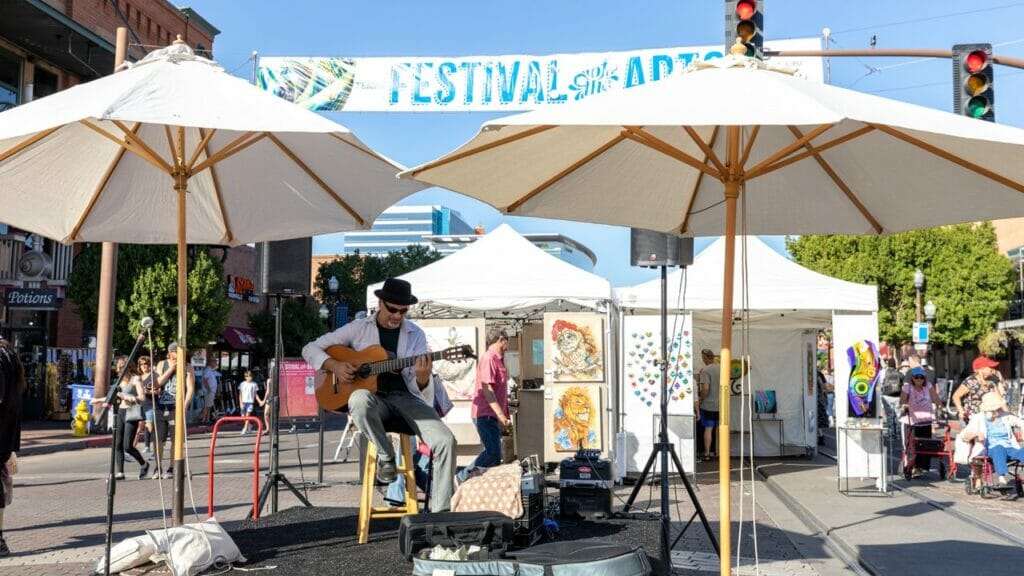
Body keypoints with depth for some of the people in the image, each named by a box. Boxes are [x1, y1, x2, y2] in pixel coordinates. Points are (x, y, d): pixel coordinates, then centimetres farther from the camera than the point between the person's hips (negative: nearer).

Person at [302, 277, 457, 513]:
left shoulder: (415, 334, 7)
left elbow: (418, 387, 1)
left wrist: (422, 377, -23)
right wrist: (334, 365, -13)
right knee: (360, 399, -40)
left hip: (406, 397, 2)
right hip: (374, 398, -1)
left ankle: (440, 511, -12)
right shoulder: (359, 329, 4)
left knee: (446, 441, -23)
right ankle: (386, 456, -16)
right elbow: (310, 349, 6)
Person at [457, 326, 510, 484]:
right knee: (493, 452, -18)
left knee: (495, 454, 8)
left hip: (493, 415, 10)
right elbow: (486, 388, -19)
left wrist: (503, 417, 21)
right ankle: (462, 478, -10)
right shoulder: (489, 358, -11)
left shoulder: (498, 359, 18)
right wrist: (501, 415, -23)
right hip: (485, 414, -10)